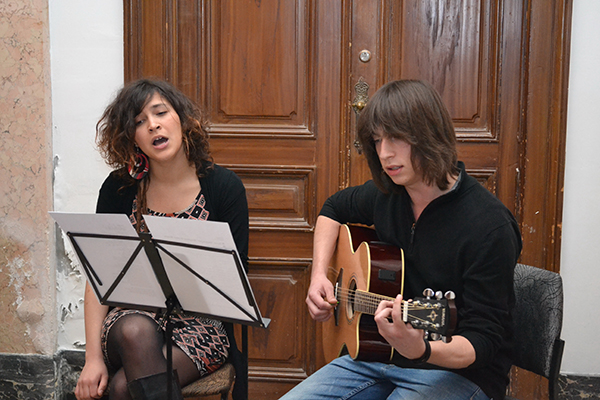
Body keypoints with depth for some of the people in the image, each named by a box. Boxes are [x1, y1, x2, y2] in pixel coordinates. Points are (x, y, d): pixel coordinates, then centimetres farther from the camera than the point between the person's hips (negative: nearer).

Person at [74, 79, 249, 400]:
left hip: (200, 325, -3)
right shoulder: (118, 189, 3)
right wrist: (93, 357, -9)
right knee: (136, 331, -34)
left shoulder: (224, 187, -2)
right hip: (133, 317, 3)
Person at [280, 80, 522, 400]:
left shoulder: (489, 226, -20)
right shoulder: (387, 194, 2)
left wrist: (420, 350, -39)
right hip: (376, 354, 6)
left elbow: (484, 340, -19)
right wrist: (319, 275, 9)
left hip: (458, 370, -6)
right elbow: (335, 208, 24)